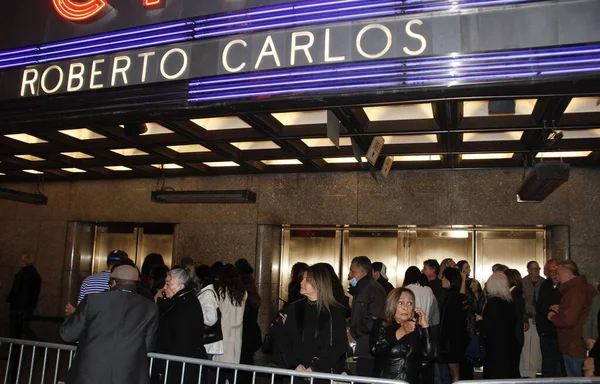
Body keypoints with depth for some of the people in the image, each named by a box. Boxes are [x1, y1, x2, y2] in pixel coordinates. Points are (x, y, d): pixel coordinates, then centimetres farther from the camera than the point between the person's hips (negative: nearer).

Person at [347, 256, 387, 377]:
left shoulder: (374, 289, -14)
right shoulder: (360, 290, 18)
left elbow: (374, 321, -23)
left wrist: (353, 332, -13)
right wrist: (349, 329, 7)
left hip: (370, 352, -10)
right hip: (363, 351, 10)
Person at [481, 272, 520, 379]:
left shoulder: (493, 302, -17)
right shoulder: (510, 302, 4)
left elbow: (487, 327, -19)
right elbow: (513, 323, 14)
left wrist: (480, 321, 1)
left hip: (496, 348, -7)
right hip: (510, 347, 7)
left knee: (495, 378, 0)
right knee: (509, 377, 13)